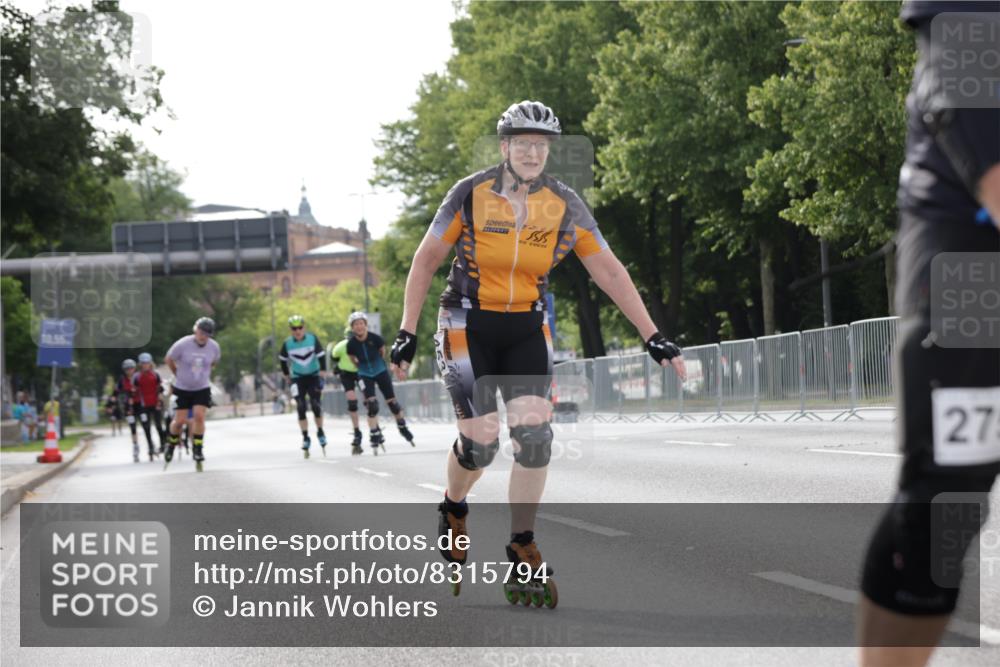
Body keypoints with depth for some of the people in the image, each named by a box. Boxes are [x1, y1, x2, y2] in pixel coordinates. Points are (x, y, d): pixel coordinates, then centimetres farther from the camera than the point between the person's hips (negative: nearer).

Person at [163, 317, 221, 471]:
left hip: (202, 389, 1)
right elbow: (169, 359, -2)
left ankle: (198, 450, -3)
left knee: (199, 416, -15)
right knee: (180, 421, -1)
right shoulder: (182, 345, -20)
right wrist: (179, 375, 8)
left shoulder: (214, 347, -11)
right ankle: (171, 444, 27)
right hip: (182, 389, -1)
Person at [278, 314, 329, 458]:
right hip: (297, 378, 1)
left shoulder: (313, 339, -14)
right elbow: (282, 359, 6)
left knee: (316, 405, -10)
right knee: (301, 408, -9)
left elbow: (321, 355, -10)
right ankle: (305, 438, -1)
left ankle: (320, 432, 13)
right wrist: (286, 376, 9)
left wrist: (323, 373, -18)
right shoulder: (287, 343, -10)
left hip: (313, 376, -1)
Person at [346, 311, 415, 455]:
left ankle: (403, 428, 31)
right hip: (365, 376, 0)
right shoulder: (351, 344, -17)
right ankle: (375, 437, -7)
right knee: (372, 405, -15)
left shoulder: (375, 338, -20)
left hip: (381, 372, 0)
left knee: (392, 402, 8)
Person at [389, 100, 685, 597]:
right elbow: (426, 260, -4)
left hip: (527, 330, 2)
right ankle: (453, 510, 23)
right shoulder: (471, 195, -13)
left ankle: (522, 546, 0)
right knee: (480, 441, -10)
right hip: (469, 326, -2)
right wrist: (406, 333, -8)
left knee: (534, 435, -14)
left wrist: (652, 337, -8)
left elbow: (609, 271, -3)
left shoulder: (565, 206, -6)